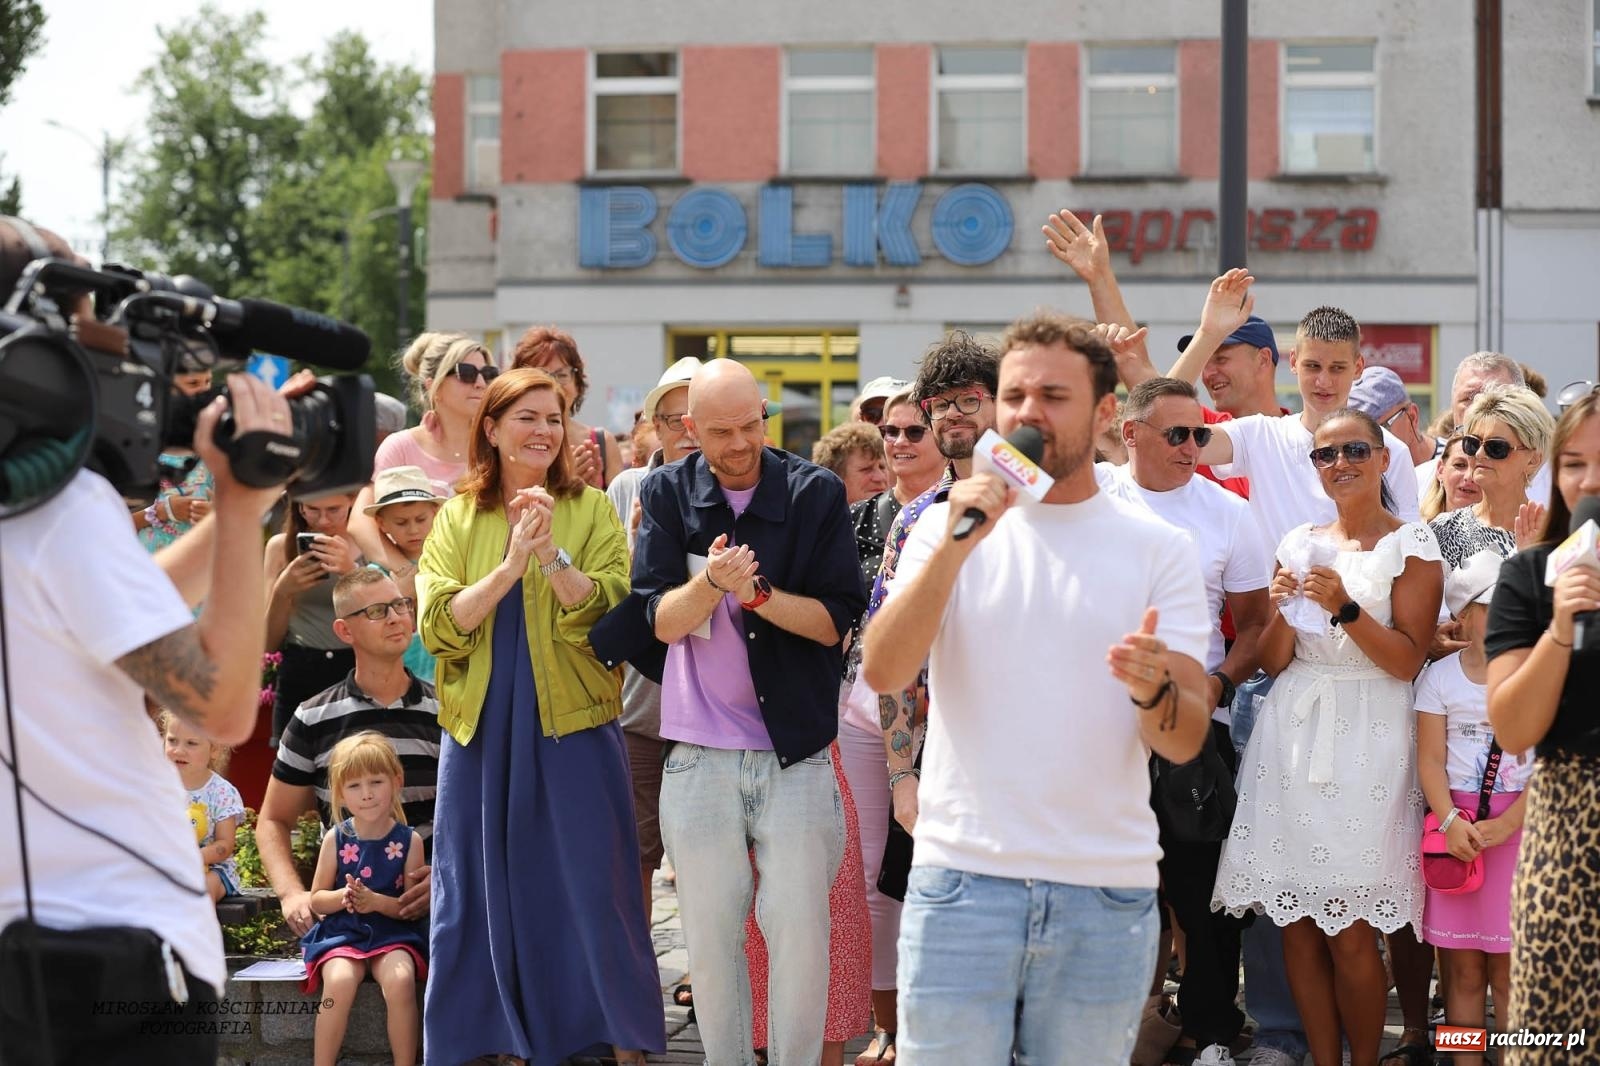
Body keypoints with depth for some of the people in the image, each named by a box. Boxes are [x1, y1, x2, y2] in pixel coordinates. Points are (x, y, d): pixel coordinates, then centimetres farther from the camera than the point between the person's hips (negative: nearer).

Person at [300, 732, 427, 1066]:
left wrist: (377, 902, -19)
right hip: (342, 932, 1)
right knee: (340, 979, -31)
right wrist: (342, 897, -15)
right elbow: (316, 900, 7)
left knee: (400, 978, -32)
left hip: (393, 934, -1)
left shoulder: (409, 841, -1)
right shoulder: (336, 839, 2)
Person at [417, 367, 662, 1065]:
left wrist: (552, 554, -21)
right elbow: (439, 626, -5)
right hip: (482, 727, 2)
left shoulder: (591, 511, 3)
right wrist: (510, 565, -16)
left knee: (590, 893, -1)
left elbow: (609, 614, -8)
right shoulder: (458, 518, 7)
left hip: (573, 726, -2)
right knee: (489, 896, 4)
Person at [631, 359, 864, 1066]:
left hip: (796, 752, -1)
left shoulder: (816, 494, -1)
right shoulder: (667, 495, 3)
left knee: (799, 930, -1)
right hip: (699, 756, 1)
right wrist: (712, 582, -23)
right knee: (710, 934, 8)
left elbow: (836, 622, -4)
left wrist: (756, 591, -19)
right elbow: (660, 621, -3)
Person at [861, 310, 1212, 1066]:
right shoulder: (947, 527, 5)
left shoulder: (1159, 548, 3)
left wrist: (1153, 690, -26)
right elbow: (883, 671, -9)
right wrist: (954, 546, -20)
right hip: (962, 880, 0)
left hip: (1106, 893, 0)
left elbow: (1186, 741, -3)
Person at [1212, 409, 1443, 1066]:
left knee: (1351, 933, -6)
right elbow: (1274, 661, 13)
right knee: (1298, 927, 2)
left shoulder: (1411, 545, 0)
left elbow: (1406, 661, -6)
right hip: (1293, 735, 4)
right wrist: (1281, 610, -7)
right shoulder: (1300, 544, 14)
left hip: (1367, 741, -4)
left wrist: (1344, 607, -18)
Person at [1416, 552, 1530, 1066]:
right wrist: (1450, 823, -15)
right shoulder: (1440, 677, 4)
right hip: (1456, 821, 1)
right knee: (1461, 970, 4)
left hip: (1519, 825, -1)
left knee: (1508, 970, -1)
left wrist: (1504, 825, -14)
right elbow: (1430, 760, 0)